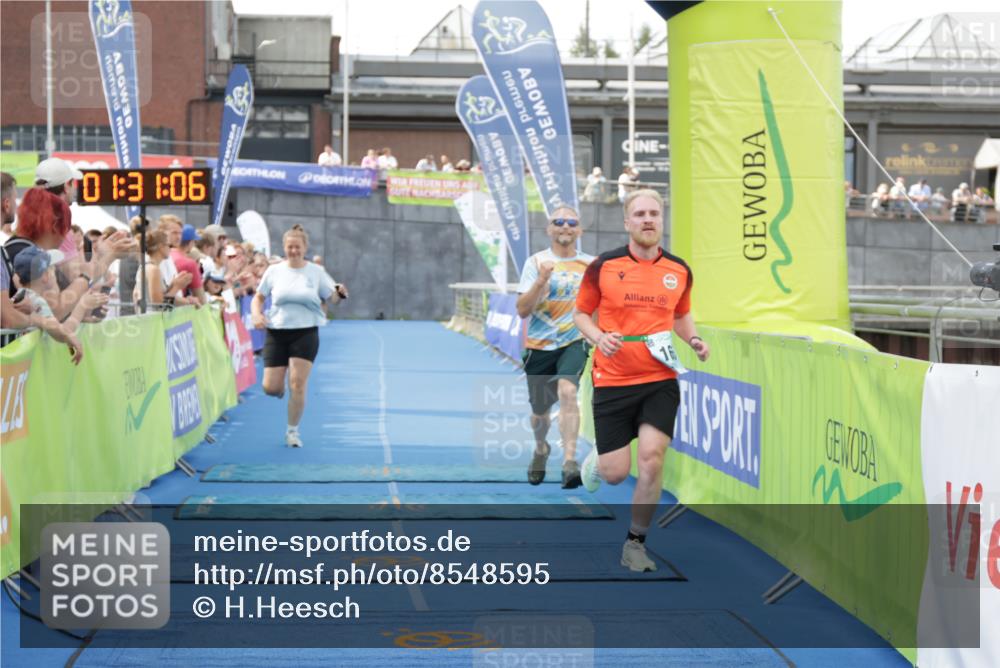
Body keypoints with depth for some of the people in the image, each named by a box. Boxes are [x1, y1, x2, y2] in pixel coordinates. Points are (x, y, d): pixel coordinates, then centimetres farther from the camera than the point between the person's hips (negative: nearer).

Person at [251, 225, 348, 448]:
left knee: (298, 385, -7)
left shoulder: (316, 271, 1)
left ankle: (292, 431, 9)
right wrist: (257, 314, -7)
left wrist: (340, 293, -20)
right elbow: (258, 297, 12)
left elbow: (332, 297, 2)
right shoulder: (274, 271, 3)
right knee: (271, 388, -2)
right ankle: (281, 386, 36)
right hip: (277, 332, 1)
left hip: (306, 333, -1)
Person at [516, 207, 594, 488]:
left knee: (567, 391, -28)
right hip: (539, 346, 1)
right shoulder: (537, 262, -1)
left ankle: (569, 462, -33)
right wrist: (541, 281, -22)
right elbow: (522, 310, -9)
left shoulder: (591, 264, 6)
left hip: (574, 343, 0)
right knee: (540, 410, 12)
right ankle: (541, 449, 45)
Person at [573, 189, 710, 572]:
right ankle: (597, 458, 38)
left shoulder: (679, 271, 5)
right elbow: (581, 313, 6)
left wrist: (693, 340, 1)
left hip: (660, 380, 2)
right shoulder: (603, 267, -4)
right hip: (613, 381, -2)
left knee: (653, 455, -13)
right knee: (615, 473, -3)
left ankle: (635, 543, 5)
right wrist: (599, 337, -14)